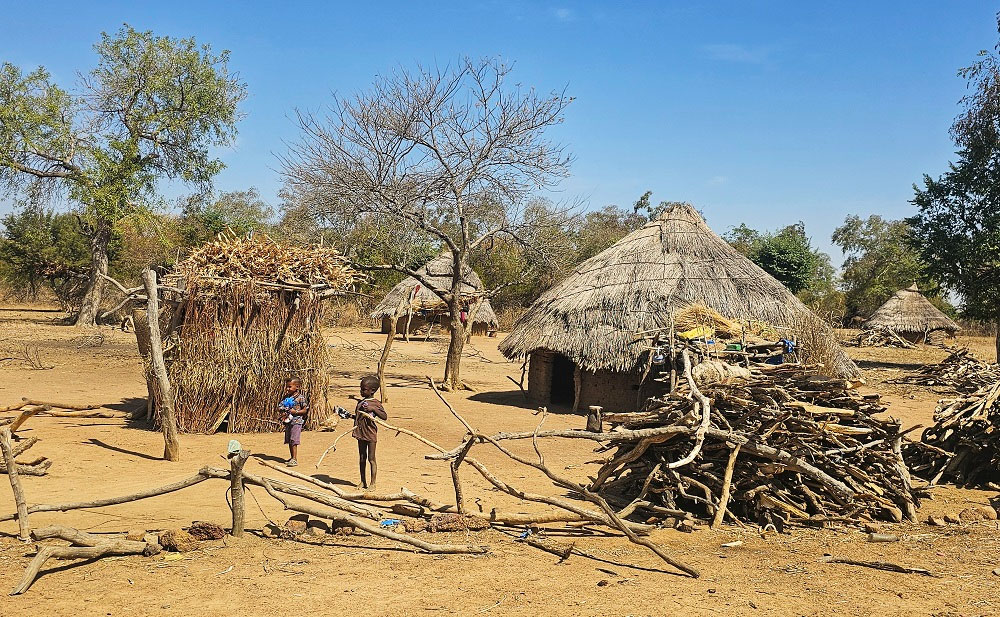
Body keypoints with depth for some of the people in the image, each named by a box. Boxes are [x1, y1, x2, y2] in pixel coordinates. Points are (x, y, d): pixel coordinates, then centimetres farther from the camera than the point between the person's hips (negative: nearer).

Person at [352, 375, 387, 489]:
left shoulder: (375, 403, -10)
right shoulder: (360, 402, 10)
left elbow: (384, 416, -16)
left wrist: (373, 408, -25)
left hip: (370, 434, -7)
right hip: (361, 434, 7)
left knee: (371, 459, 0)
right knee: (362, 458, 13)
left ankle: (373, 483, 8)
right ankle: (363, 482, 23)